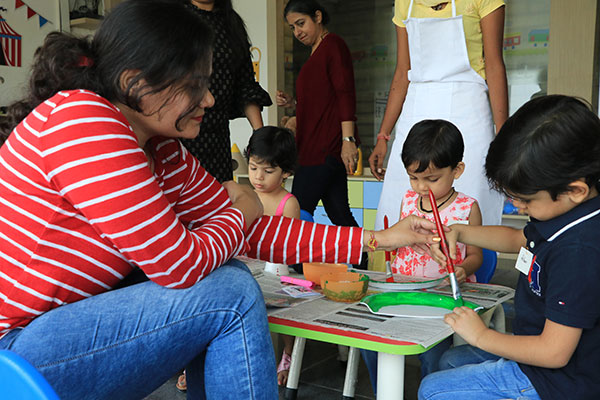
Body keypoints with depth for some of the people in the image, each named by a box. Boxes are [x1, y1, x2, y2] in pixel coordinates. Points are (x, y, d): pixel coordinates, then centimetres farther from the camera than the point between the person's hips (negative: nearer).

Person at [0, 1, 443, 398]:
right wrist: (240, 211, -3)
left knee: (228, 271, 3)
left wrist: (376, 239, 3)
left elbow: (250, 232, 6)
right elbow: (179, 265, -24)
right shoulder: (82, 122, -22)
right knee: (232, 293, -16)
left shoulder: (160, 150, 5)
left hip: (65, 321, 9)